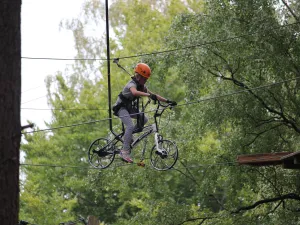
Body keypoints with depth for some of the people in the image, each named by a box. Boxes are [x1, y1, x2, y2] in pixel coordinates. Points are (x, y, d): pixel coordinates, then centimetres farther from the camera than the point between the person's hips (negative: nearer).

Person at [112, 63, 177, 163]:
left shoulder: (141, 86, 4)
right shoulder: (132, 84, -24)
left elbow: (154, 95, 5)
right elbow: (134, 92, -49)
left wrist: (167, 101, -7)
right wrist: (149, 95, -60)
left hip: (129, 108, 9)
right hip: (121, 107, -9)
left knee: (144, 120, -5)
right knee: (130, 126, -26)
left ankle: (127, 136, 9)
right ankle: (125, 152, -27)